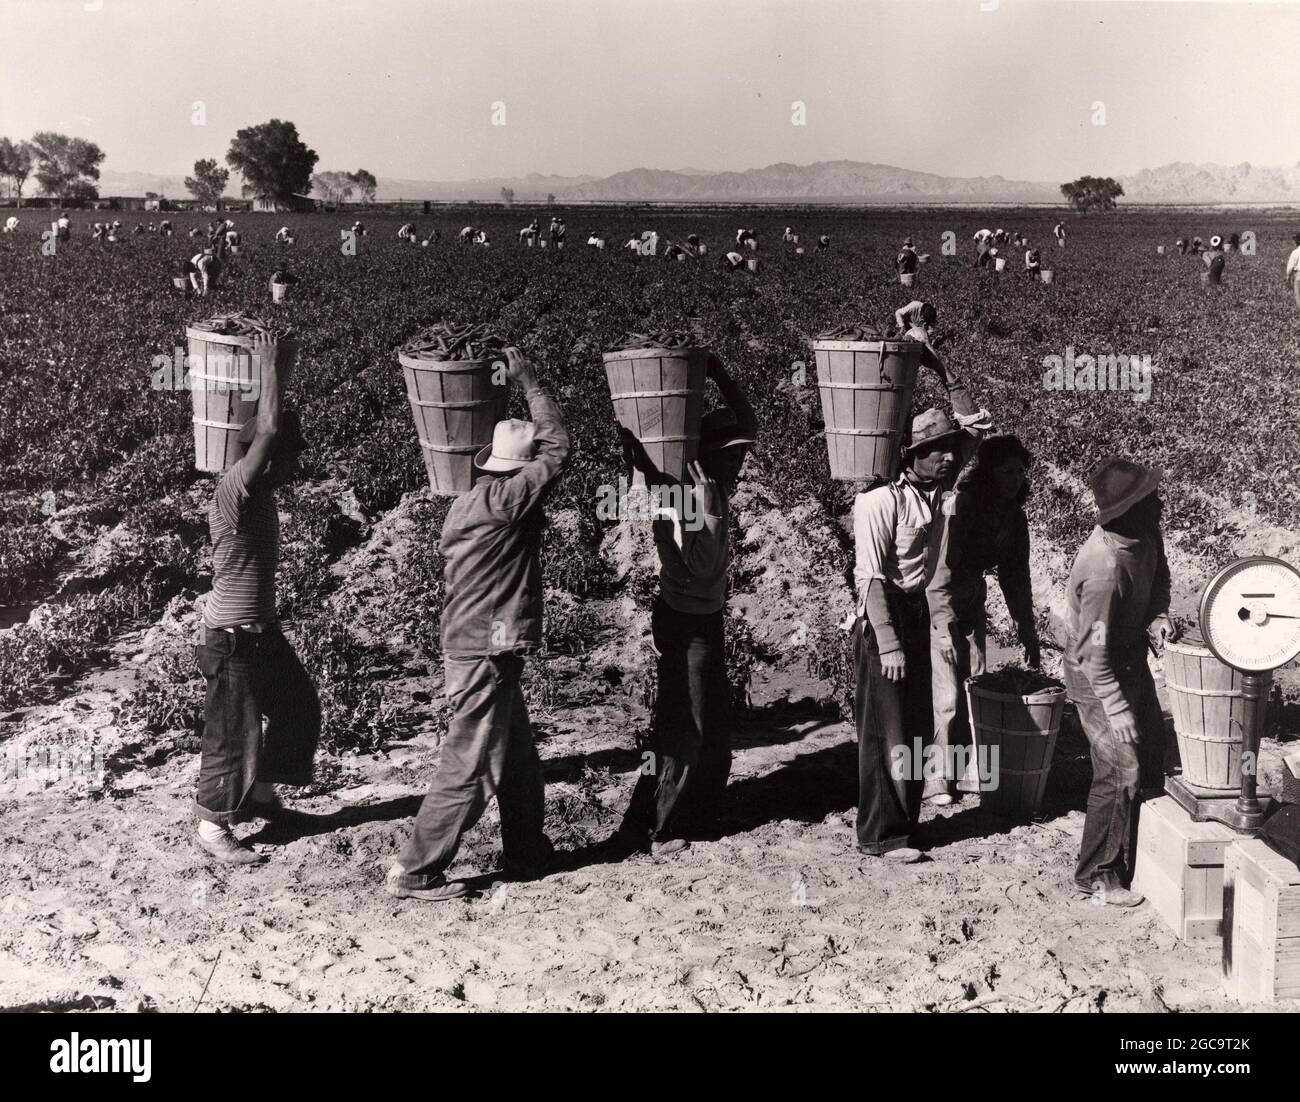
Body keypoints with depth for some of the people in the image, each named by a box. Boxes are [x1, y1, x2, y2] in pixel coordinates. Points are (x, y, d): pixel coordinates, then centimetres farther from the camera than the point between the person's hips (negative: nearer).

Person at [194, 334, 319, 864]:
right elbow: (268, 430, -33)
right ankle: (213, 827, 19)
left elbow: (273, 432, 17)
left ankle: (260, 793, 38)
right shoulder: (235, 489, -22)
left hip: (263, 630, 10)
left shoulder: (259, 495, 5)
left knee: (299, 706, 21)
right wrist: (268, 363, -22)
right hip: (233, 638, -10)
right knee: (232, 732, 2)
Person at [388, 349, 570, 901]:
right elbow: (559, 449, -13)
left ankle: (527, 855, 33)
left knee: (518, 762, 20)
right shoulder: (501, 500, -18)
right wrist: (530, 382, -4)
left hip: (473, 651, 10)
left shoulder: (468, 504, 9)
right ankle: (414, 873, 7)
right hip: (486, 656, -10)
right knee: (469, 771, -2)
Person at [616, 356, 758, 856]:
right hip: (684, 622, -8)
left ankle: (699, 812, 26)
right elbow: (702, 567, -25)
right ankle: (648, 826, 2)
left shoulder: (718, 484, 4)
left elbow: (748, 424, 8)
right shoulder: (680, 495, -17)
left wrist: (719, 375, -1)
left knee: (716, 725, 14)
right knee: (686, 730, -5)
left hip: (708, 619, 8)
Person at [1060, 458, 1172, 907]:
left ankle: (1130, 845, 36)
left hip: (1131, 660, 9)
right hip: (1095, 673, -9)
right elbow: (1093, 650, -29)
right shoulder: (1105, 567, -33)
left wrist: (1157, 615, -5)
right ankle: (1098, 875, 7)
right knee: (1120, 771, -7)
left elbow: (1159, 575, 14)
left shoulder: (1146, 534, -8)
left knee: (1151, 758, 17)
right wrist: (1115, 709, -25)